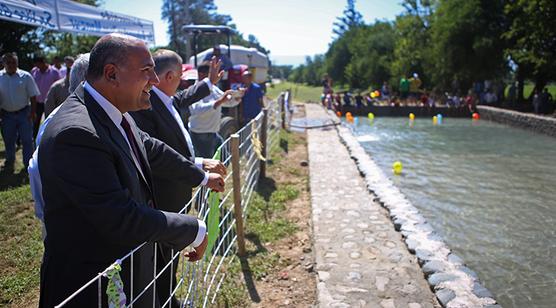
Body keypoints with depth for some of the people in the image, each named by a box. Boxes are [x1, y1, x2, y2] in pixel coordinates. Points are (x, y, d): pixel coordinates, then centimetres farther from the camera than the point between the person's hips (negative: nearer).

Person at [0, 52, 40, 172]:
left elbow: (33, 96, -3)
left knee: (27, 140, 3)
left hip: (23, 113, -2)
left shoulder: (26, 76, -5)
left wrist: (32, 113, -8)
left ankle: (28, 164, 16)